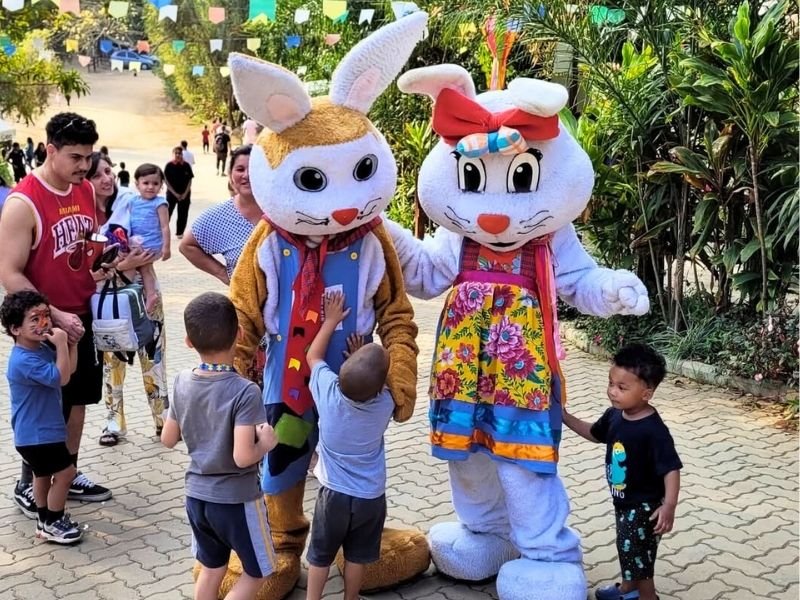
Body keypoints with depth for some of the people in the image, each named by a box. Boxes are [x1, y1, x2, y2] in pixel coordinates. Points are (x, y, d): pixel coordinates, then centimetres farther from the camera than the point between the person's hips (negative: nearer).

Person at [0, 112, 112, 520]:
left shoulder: (86, 191, 2)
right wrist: (55, 316, -24)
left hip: (83, 316, 7)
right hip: (45, 325, -7)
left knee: (77, 398, 16)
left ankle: (68, 475, 31)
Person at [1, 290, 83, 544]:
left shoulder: (41, 349, 4)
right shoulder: (24, 360, -28)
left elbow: (70, 368, 11)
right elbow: (61, 377, -30)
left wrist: (71, 342, -1)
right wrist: (61, 345, -29)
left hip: (42, 430, 10)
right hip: (36, 434, -10)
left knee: (43, 474, 22)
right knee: (65, 472, -4)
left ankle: (45, 519, 37)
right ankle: (52, 524, 10)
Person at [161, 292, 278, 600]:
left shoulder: (182, 382, -6)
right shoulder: (245, 391, -24)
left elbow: (168, 439, 5)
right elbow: (242, 457, -28)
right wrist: (266, 443, -10)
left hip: (196, 495, 6)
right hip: (236, 499, -6)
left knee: (211, 569, 23)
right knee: (256, 572, 15)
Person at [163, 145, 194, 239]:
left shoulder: (186, 165, -3)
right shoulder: (169, 166, -7)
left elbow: (190, 181, 1)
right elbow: (166, 181, -6)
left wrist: (185, 194, -8)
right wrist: (175, 193, -12)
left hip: (185, 194, 2)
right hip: (172, 193, -2)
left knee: (183, 214, 7)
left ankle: (179, 232, 19)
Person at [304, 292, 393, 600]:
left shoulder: (328, 391, -21)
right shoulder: (386, 405, -19)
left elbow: (313, 356, -2)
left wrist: (331, 320, 3)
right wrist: (362, 361, 4)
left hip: (334, 493, 0)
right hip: (371, 497, 0)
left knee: (320, 555, 17)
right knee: (358, 555, 19)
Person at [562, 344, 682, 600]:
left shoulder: (654, 431, -29)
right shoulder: (614, 415, -6)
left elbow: (671, 469, -28)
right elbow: (594, 433, 14)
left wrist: (669, 505, -37)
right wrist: (565, 417, 6)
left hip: (644, 507, -8)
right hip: (623, 501, 8)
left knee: (639, 557, 5)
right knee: (628, 549, 28)